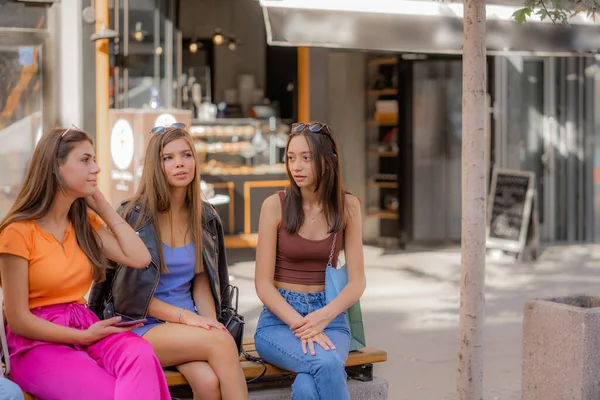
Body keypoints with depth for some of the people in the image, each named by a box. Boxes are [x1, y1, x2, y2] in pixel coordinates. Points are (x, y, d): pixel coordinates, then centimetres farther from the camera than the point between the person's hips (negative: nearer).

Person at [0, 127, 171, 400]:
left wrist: (103, 207, 4)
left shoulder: (85, 223, 12)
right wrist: (83, 337, -13)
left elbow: (140, 258, -1)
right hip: (38, 343, -6)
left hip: (85, 330, 6)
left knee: (141, 354, -30)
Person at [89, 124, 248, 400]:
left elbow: (202, 284, 12)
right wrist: (185, 316, -16)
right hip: (140, 326, -3)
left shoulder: (205, 217, 8)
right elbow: (128, 294, -6)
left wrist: (211, 324, -9)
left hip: (188, 324, 4)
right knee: (222, 342, -31)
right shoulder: (134, 216, -6)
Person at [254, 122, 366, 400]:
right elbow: (263, 284, -5)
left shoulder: (347, 206, 1)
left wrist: (321, 317, -18)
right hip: (280, 317, -1)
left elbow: (356, 281, 0)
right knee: (327, 364, -34)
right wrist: (300, 325, -20)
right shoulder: (275, 205, -5)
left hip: (329, 315, 1)